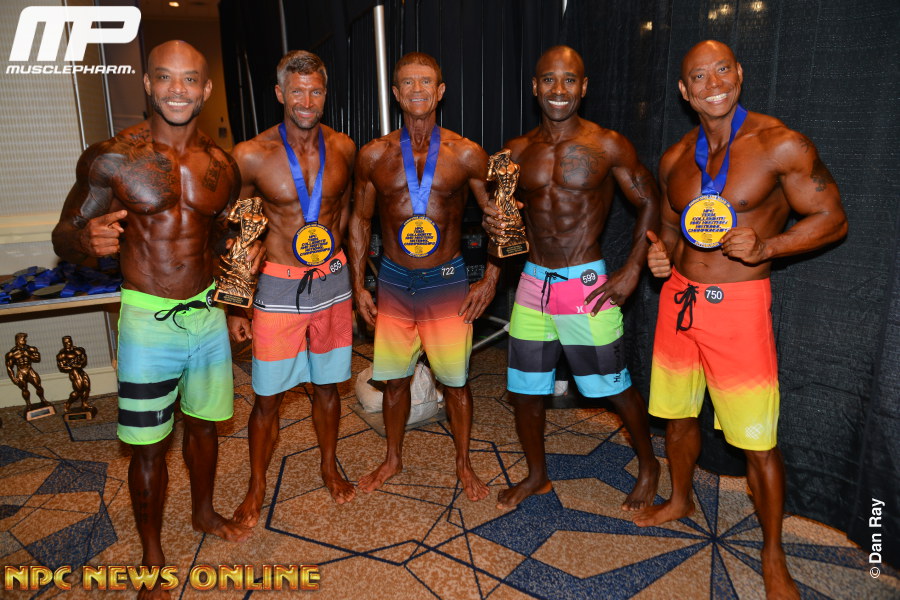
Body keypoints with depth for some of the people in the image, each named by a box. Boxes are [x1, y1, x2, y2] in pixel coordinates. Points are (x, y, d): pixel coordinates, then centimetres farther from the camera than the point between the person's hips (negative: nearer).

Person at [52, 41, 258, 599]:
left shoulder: (222, 165, 2)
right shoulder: (111, 158, -10)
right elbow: (64, 235, -5)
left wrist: (241, 254, -4)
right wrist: (87, 239, -28)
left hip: (208, 314, 4)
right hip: (148, 322, -4)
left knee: (204, 423, 20)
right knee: (148, 445, 7)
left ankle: (204, 511, 45)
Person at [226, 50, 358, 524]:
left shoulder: (343, 148, -1)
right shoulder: (252, 155, -11)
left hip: (331, 282, 3)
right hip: (277, 287, -3)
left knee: (327, 385, 16)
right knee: (268, 396, 5)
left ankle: (330, 467, 38)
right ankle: (257, 488, 27)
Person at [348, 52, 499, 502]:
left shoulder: (466, 155, -6)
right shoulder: (374, 155, -1)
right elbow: (359, 220, 8)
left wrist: (490, 279, -2)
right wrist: (358, 286, 5)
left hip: (447, 282, -1)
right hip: (393, 282, 2)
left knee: (455, 381, 7)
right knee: (394, 379, 13)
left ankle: (464, 464, 30)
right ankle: (393, 459, 36)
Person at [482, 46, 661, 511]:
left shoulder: (608, 146, -6)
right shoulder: (518, 150, 5)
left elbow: (649, 204, -1)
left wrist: (632, 272, -9)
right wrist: (495, 223, -9)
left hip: (588, 284, -4)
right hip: (533, 282, 5)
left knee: (614, 386, 7)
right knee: (524, 389, 11)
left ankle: (648, 466, 35)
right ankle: (536, 475, 34)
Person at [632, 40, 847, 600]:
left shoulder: (782, 145, -9)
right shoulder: (675, 159, 7)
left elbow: (832, 218, -5)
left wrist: (766, 246, -21)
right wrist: (660, 251, -3)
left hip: (738, 306, -5)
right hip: (678, 297, 5)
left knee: (758, 441, -1)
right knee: (676, 414, 18)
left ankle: (773, 554, 22)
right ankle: (681, 500, 44)